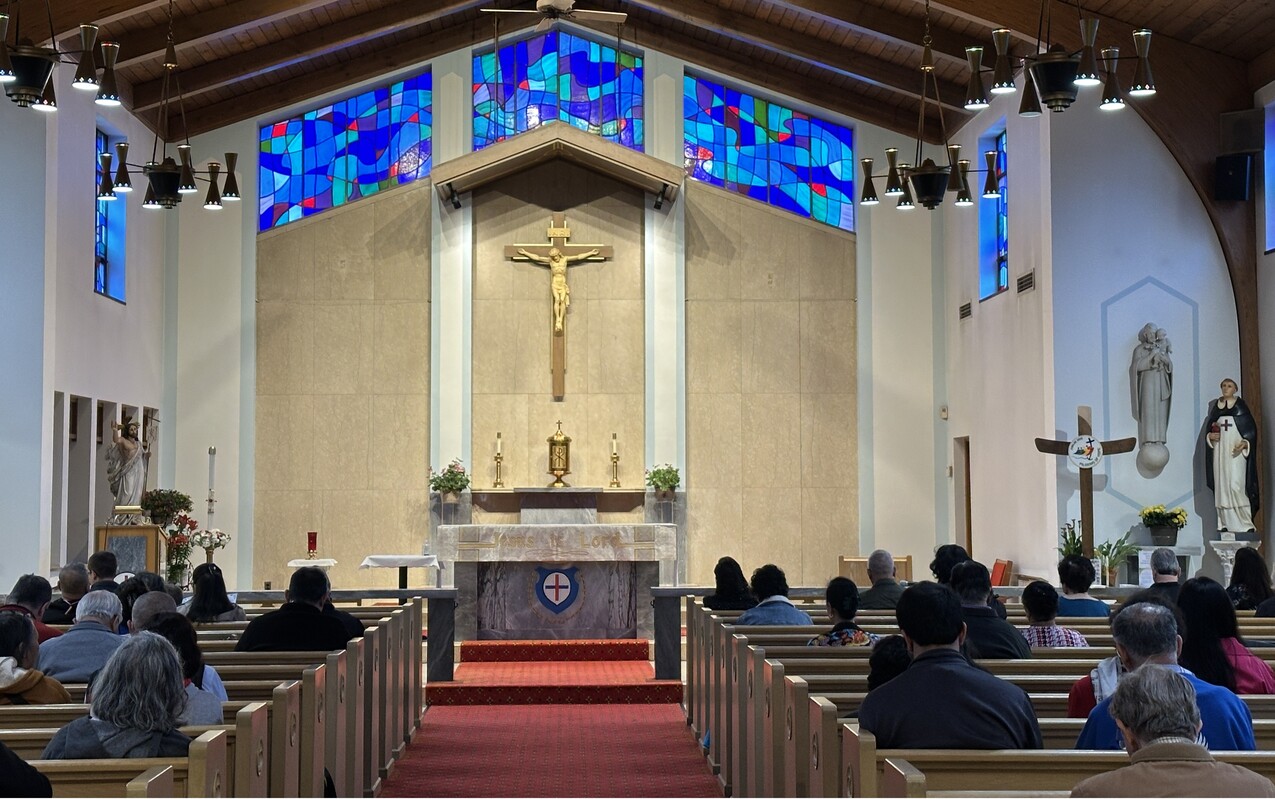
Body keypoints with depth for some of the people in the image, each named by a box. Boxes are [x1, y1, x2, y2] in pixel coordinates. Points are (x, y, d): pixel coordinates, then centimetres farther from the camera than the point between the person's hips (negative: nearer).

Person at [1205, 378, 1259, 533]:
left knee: (1236, 486, -13)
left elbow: (1251, 427, -2)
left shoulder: (1240, 405, 1)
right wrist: (1210, 436, -4)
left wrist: (1244, 443, -17)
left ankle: (1245, 524, -7)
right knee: (1221, 486, 1)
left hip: (1236, 451, -4)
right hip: (1219, 450, 4)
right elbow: (1209, 426, 17)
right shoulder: (1215, 406, 13)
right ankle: (1225, 523, 4)